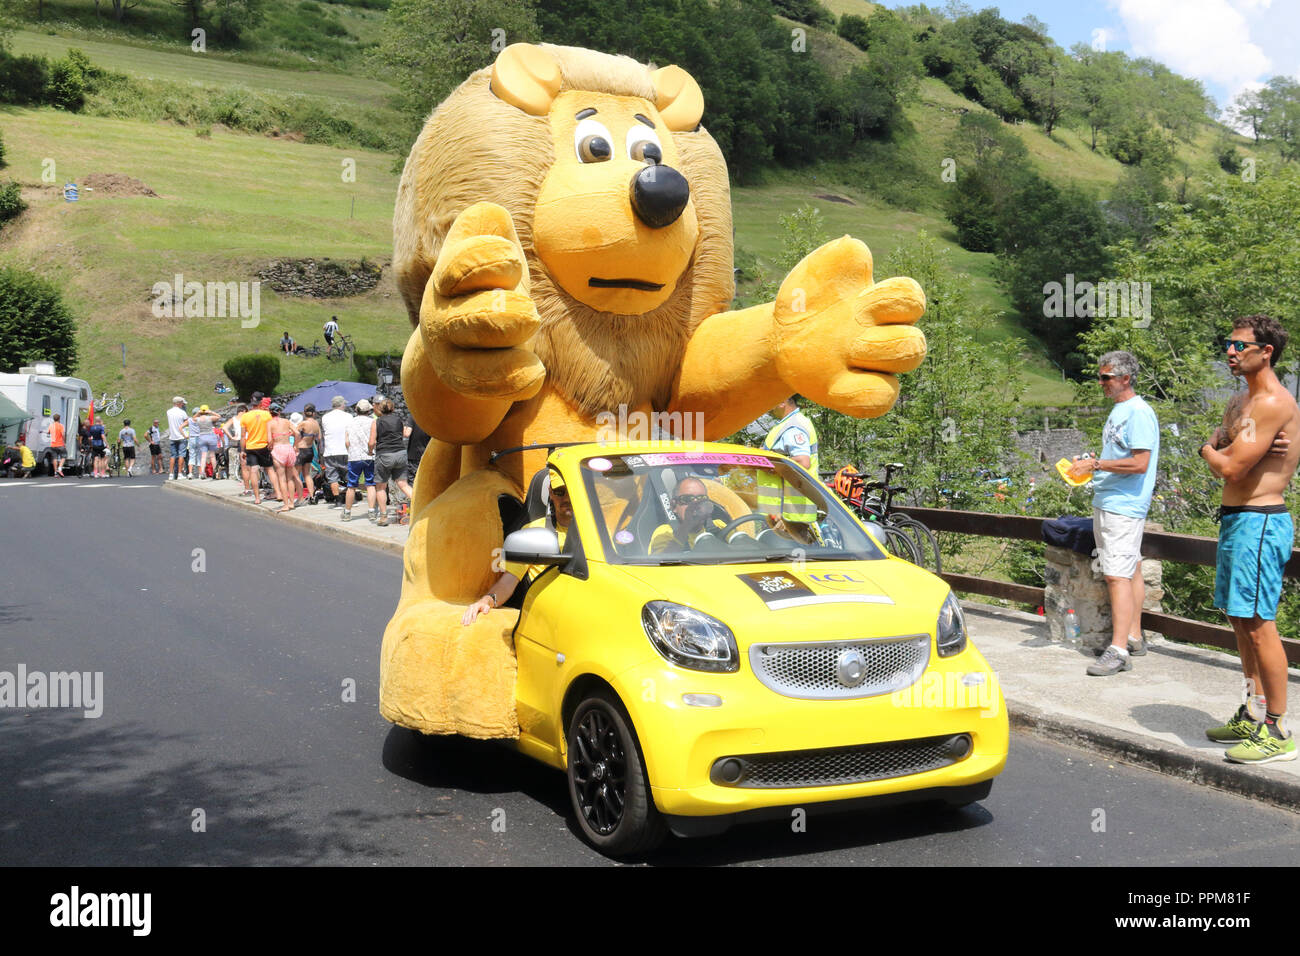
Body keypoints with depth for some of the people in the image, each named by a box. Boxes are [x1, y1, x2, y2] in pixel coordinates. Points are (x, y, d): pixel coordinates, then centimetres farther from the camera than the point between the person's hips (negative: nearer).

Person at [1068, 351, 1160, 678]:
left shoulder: (1138, 413, -14)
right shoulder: (1118, 411, 17)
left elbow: (1139, 464, -21)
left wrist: (1096, 464, -19)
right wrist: (1089, 466, 10)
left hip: (1123, 506, -10)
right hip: (1106, 503, 10)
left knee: (1117, 575, -13)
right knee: (1130, 571, 15)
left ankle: (1119, 651, -14)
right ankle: (1134, 638, 22)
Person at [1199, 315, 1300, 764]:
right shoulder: (1240, 403, 17)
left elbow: (1229, 468, -20)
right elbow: (1213, 450, 10)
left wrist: (1214, 453, 1)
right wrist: (1223, 449, -12)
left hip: (1258, 522, -10)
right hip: (1235, 520, 10)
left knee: (1259, 625, -8)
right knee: (1241, 622, 15)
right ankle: (1254, 715, 26)